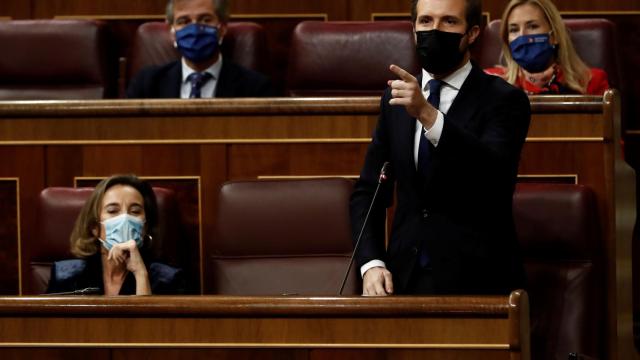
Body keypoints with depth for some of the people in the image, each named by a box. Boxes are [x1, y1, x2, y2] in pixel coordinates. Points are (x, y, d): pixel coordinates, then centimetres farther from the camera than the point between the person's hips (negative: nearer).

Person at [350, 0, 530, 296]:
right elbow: (368, 190, 15)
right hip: (404, 279, 3)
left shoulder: (503, 100, -2)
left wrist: (428, 115, -32)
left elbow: (495, 172, -21)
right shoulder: (395, 99, 13)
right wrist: (371, 264, -1)